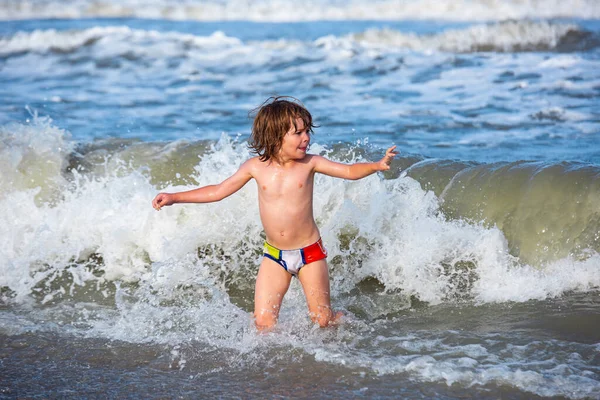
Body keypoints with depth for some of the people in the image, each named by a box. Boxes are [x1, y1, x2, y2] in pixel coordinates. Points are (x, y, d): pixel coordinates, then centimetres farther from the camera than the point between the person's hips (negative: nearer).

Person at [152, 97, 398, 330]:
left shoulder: (309, 163, -7)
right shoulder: (256, 167, -4)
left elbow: (350, 171, -7)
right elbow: (219, 191, 5)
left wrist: (377, 165, -27)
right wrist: (174, 198, 3)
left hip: (310, 252, -1)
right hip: (274, 255, 2)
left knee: (324, 320, 4)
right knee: (263, 323, -5)